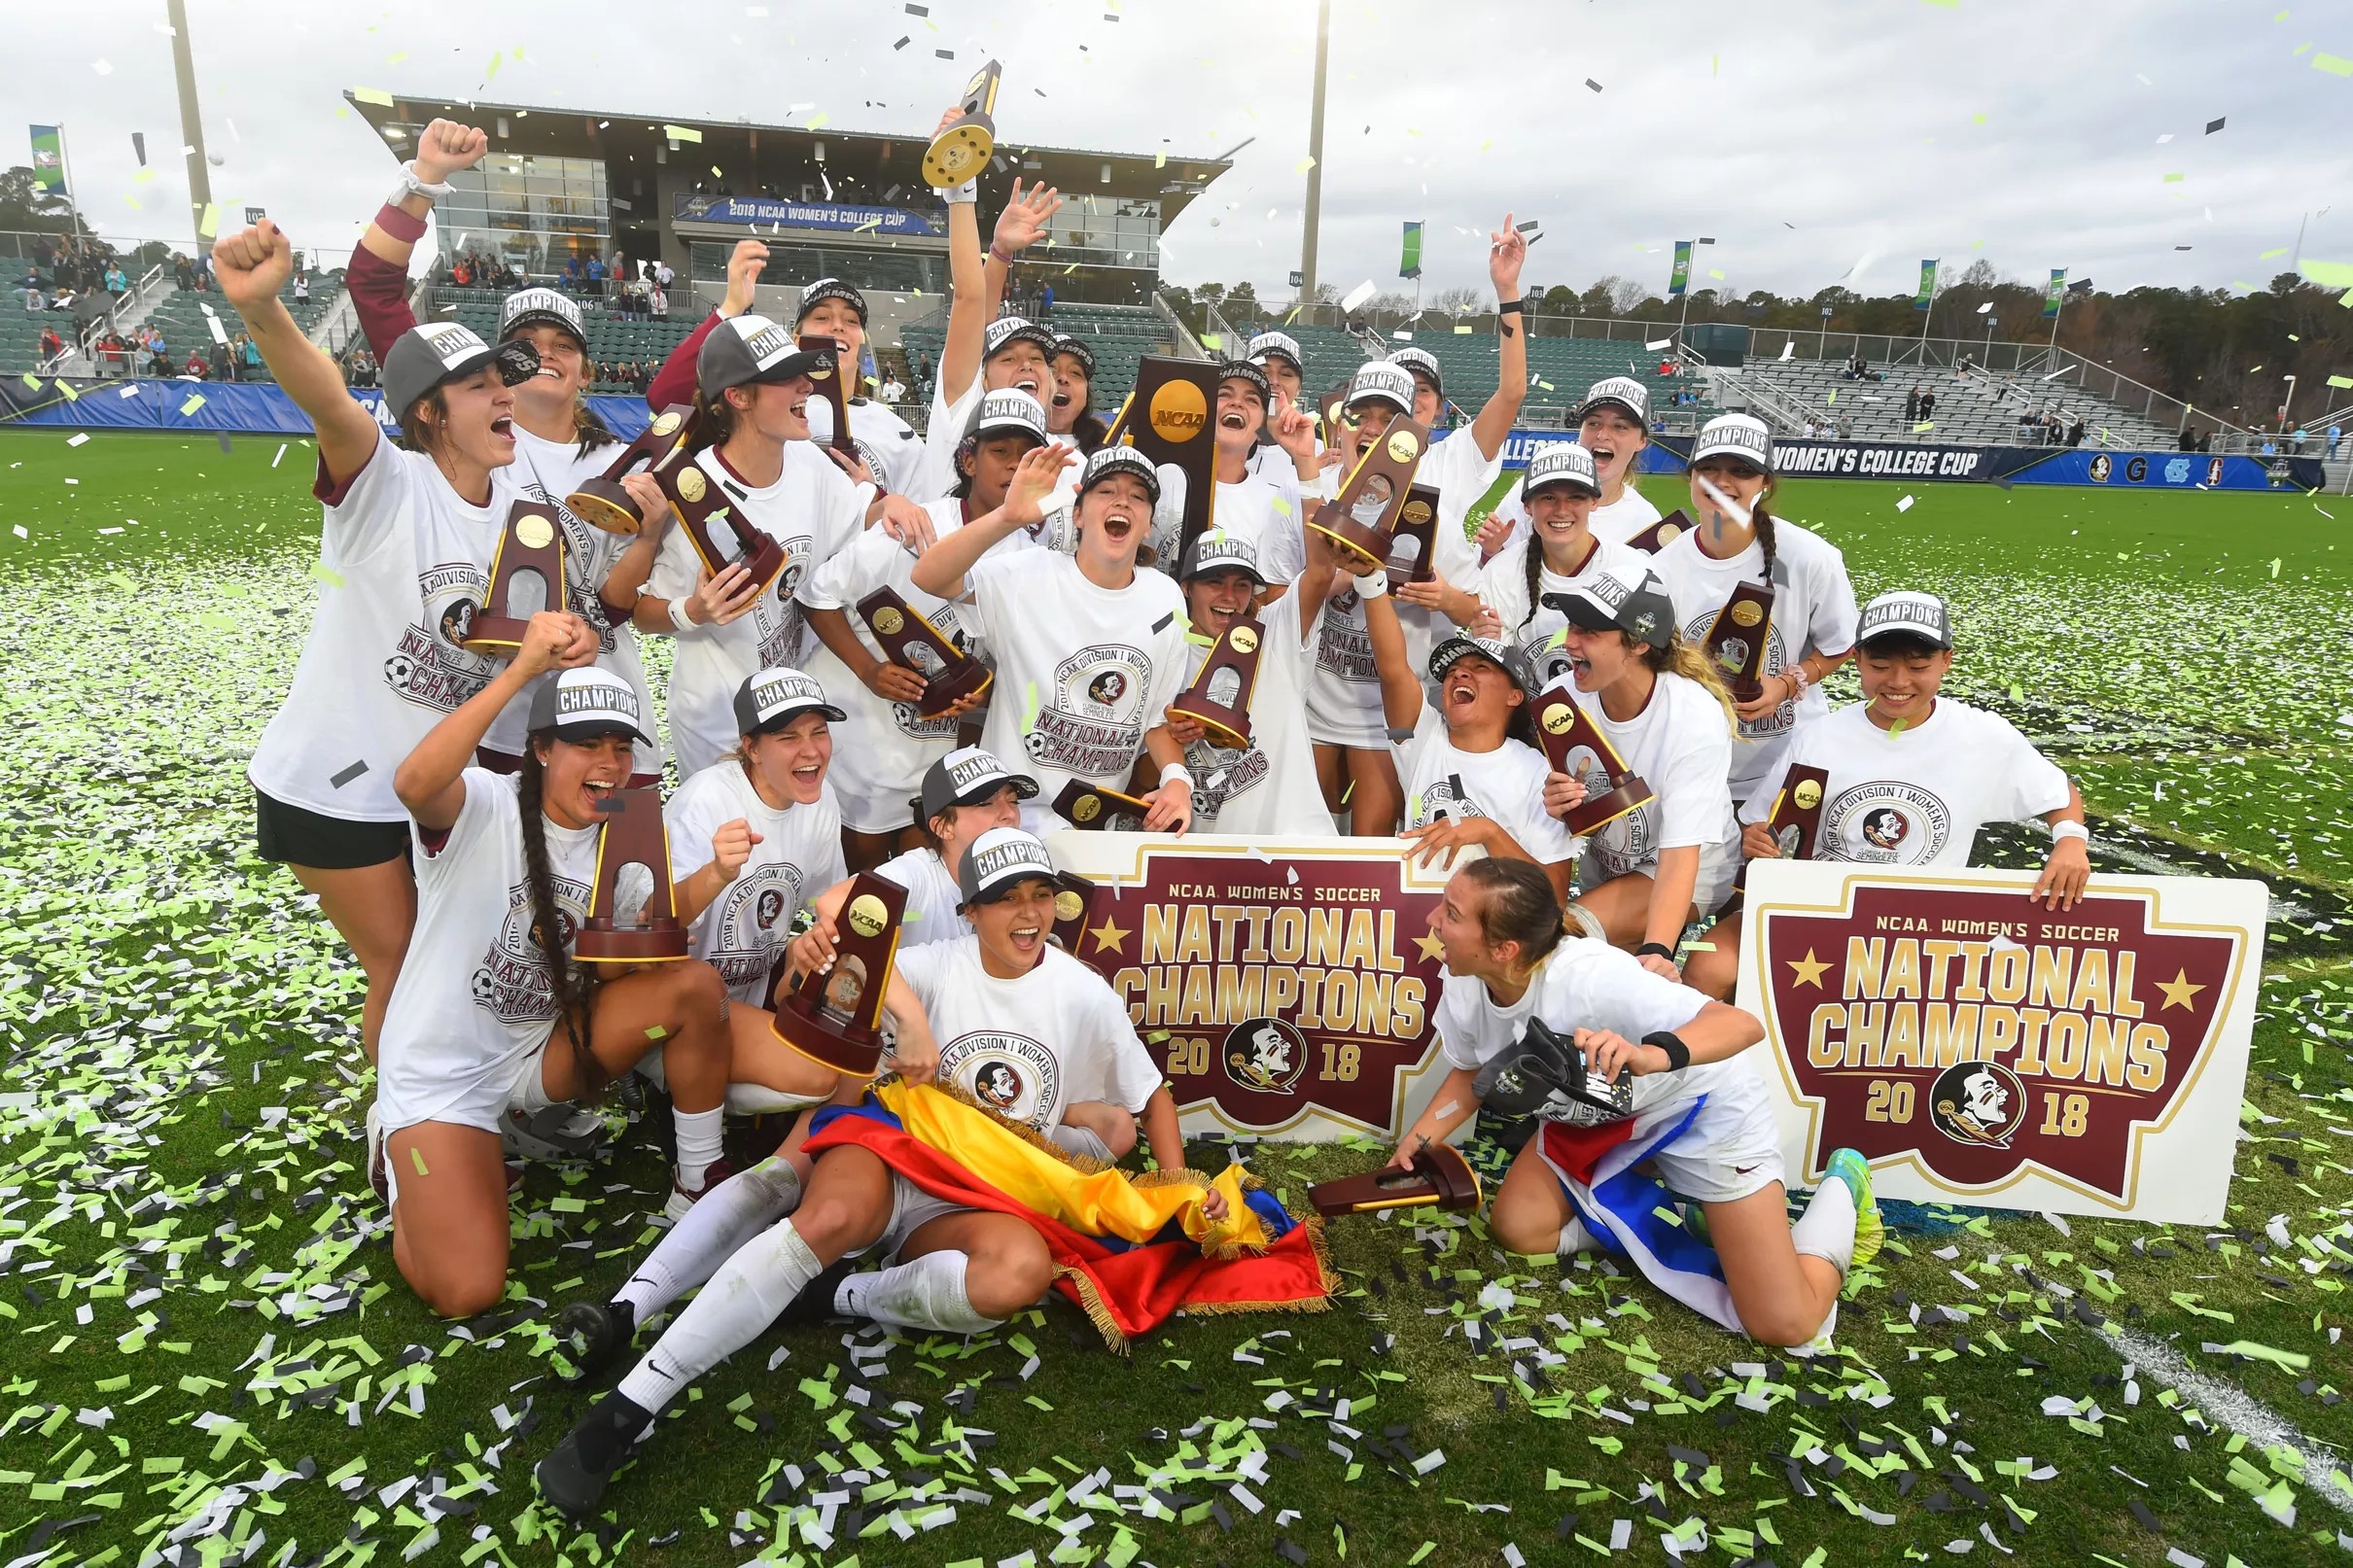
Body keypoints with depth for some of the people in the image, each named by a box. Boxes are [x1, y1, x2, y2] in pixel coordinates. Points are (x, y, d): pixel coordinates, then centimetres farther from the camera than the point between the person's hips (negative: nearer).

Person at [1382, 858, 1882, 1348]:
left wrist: (1648, 1057, -63)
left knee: (1786, 1325, -9)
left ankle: (1839, 1186, 19)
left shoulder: (1588, 978, -40)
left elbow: (1743, 1025, -45)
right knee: (1517, 1228, -6)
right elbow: (1471, 1071, 2)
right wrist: (1418, 1139, -13)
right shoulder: (1464, 988, -19)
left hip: (1701, 1107, -6)